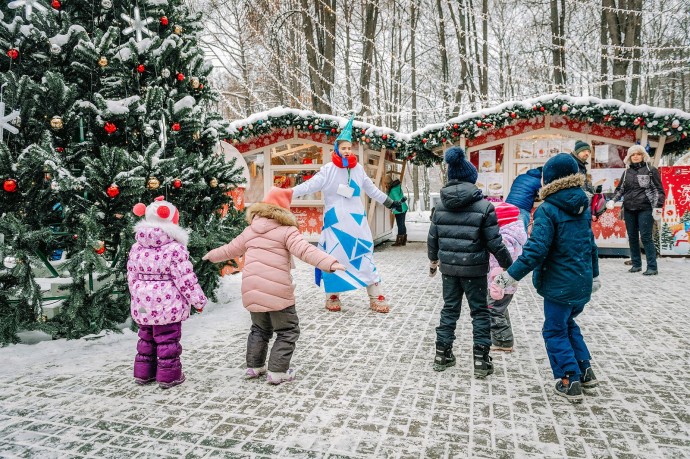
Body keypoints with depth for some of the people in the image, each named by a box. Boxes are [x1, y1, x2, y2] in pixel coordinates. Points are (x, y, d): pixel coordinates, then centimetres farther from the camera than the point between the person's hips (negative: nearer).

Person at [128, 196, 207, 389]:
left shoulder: (136, 248, 3)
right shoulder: (175, 249, -17)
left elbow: (132, 277, 10)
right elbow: (185, 279, -16)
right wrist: (198, 300, -5)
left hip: (143, 305, 6)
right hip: (167, 305, -6)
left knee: (146, 339, 20)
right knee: (168, 340, 6)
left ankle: (143, 373, 31)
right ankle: (169, 376, 14)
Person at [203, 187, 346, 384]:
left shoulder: (250, 230, 12)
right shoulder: (287, 231, -5)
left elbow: (231, 249, 25)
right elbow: (305, 250, -19)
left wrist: (212, 255, 44)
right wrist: (330, 263, -25)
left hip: (252, 291, 6)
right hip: (278, 292, -6)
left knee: (260, 329, 25)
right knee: (287, 331, 9)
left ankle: (254, 366, 30)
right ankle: (277, 372, 7)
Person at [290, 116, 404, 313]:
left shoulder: (358, 168, 6)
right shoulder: (328, 170, -7)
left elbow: (372, 190, 18)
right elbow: (309, 185, -12)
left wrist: (390, 202, 24)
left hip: (357, 219, 3)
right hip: (335, 220, -3)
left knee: (365, 255, 2)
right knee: (334, 256, 2)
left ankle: (376, 297, 9)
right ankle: (332, 296, 20)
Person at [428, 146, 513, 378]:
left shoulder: (441, 205, 1)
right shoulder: (484, 206, -11)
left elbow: (432, 237, 8)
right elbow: (494, 243, -11)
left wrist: (433, 259, 24)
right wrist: (509, 265, 3)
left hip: (448, 267, 4)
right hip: (474, 269, -4)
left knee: (449, 309, 17)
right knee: (480, 312, 11)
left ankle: (442, 354, 24)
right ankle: (481, 360, 15)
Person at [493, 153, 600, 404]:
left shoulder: (548, 210, -18)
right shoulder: (583, 206, 5)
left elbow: (536, 250, -25)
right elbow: (590, 244, 15)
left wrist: (510, 276, -20)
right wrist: (594, 275, 27)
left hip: (559, 285, -7)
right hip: (583, 283, 7)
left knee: (555, 331, 9)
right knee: (568, 324, 26)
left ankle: (570, 381, 12)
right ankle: (585, 371, 29)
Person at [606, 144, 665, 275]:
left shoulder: (651, 170, 2)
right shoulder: (626, 172, 13)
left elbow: (658, 190, -1)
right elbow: (620, 189, 15)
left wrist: (657, 207, -10)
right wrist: (613, 200, -3)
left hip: (645, 209, -5)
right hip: (629, 209, 5)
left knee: (646, 237, -8)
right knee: (632, 237, 8)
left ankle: (652, 267, -1)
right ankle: (636, 264, 19)